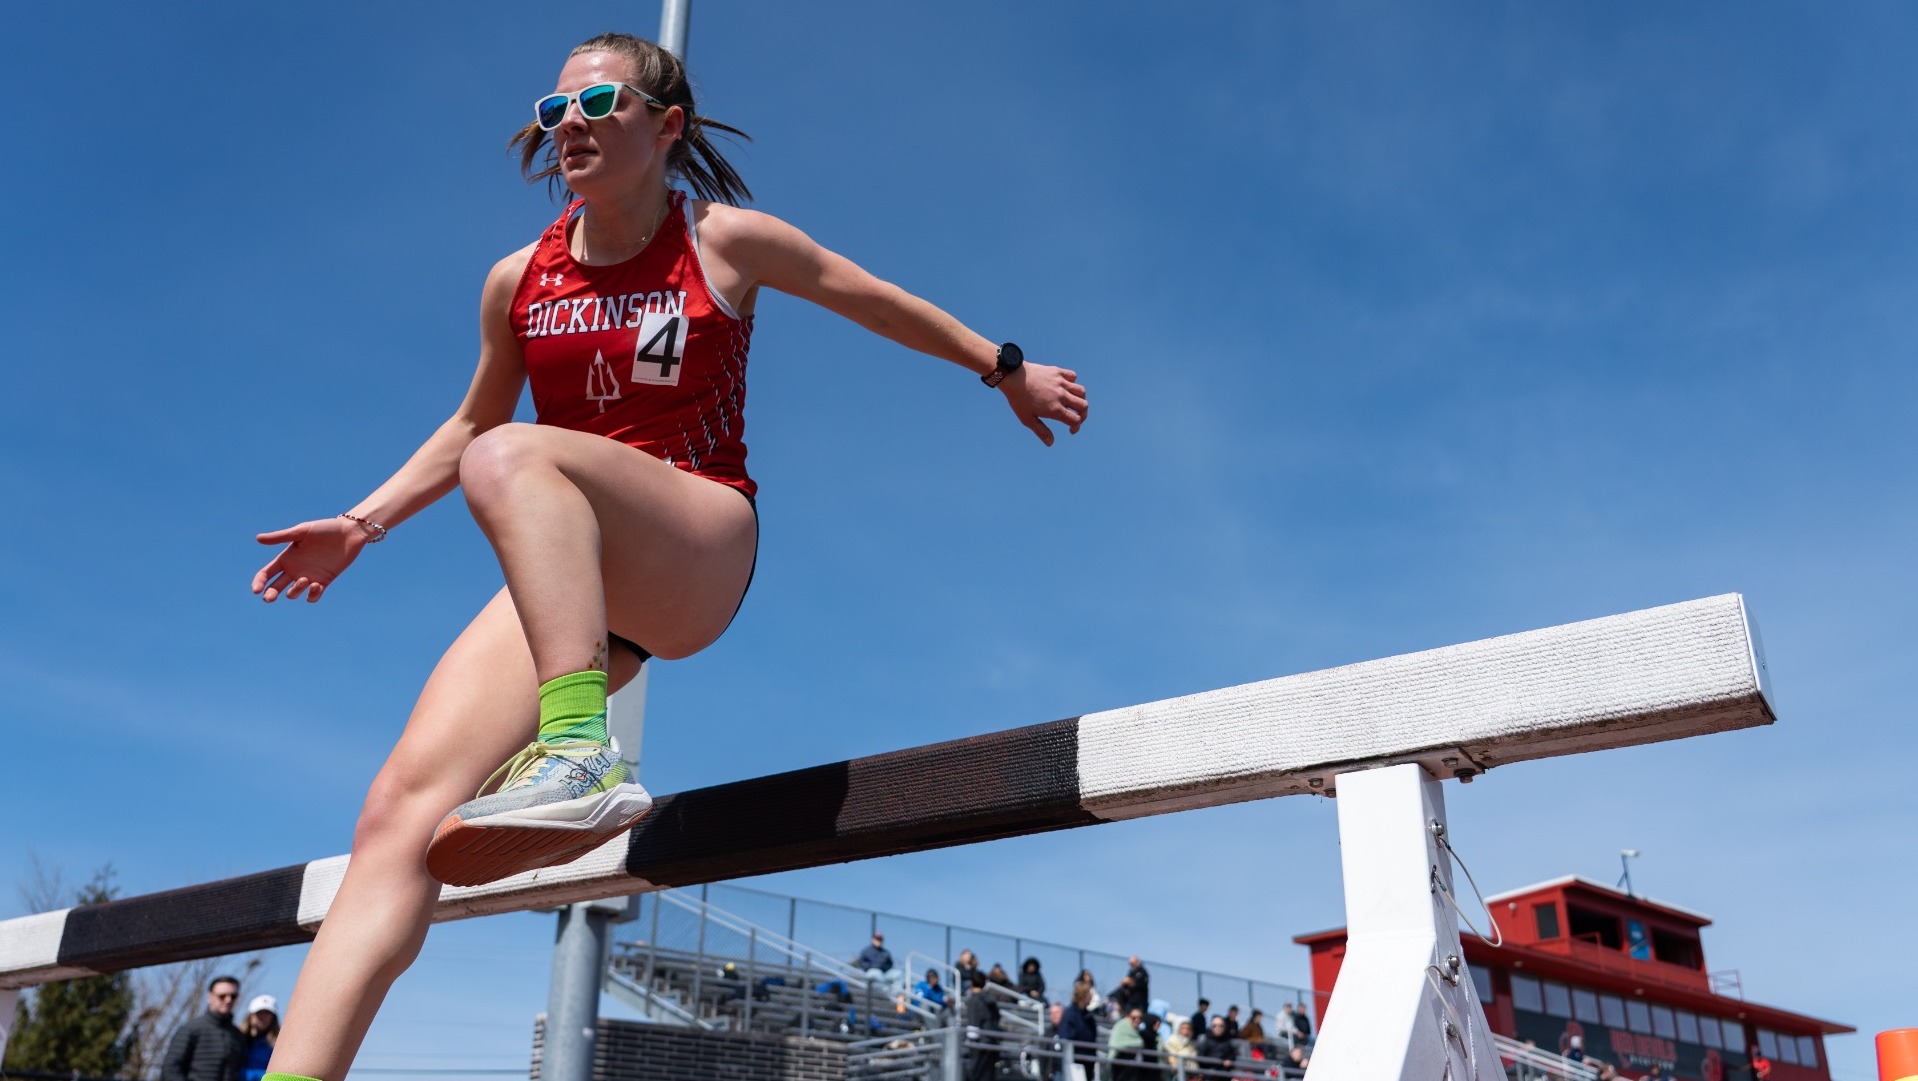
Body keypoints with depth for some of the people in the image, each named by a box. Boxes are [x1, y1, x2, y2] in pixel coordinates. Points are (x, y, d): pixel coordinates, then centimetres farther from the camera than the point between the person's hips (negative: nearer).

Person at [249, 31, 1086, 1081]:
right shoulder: (518, 282, 12)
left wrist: (1007, 370, 23)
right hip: (564, 575, 4)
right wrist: (361, 523, 15)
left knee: (510, 459, -36)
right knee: (401, 810, -18)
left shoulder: (727, 241, 3)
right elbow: (467, 421, 26)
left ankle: (582, 749, -47)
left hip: (698, 555, -4)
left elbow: (885, 305, 16)